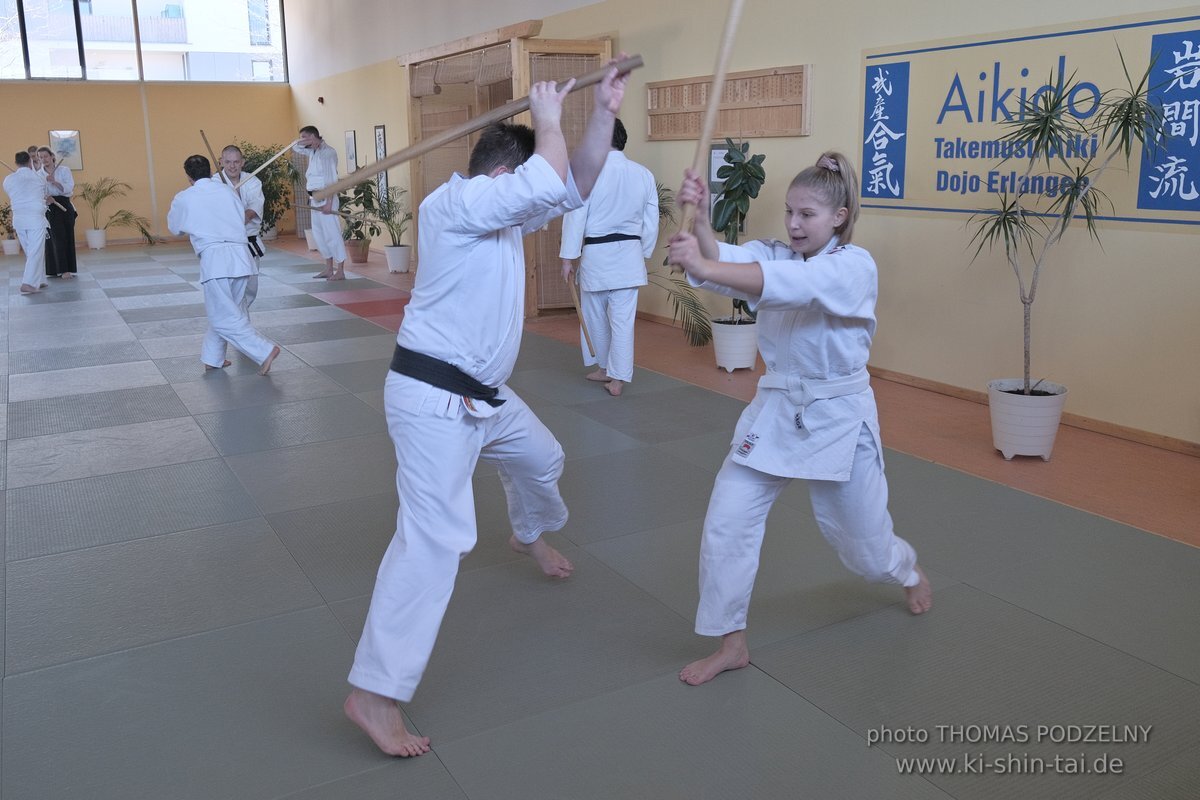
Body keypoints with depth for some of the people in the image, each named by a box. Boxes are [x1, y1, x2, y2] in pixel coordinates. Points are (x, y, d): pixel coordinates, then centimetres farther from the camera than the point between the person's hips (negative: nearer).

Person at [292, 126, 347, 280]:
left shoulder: (328, 152, -12)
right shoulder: (312, 152, 14)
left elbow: (332, 179, -17)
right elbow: (295, 147, 29)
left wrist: (328, 202, -21)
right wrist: (303, 143, 4)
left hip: (326, 198, -9)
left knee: (332, 233, -9)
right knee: (319, 233, 12)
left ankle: (340, 271, -8)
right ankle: (329, 269, 19)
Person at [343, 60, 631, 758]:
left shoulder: (506, 211, 11)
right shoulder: (452, 203, -17)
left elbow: (575, 188, 10)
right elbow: (550, 183, -28)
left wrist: (604, 114, 1)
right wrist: (548, 119, -9)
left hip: (482, 392, 10)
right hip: (433, 396, -10)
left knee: (540, 458, 30)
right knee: (435, 535, -15)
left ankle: (531, 535, 64)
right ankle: (374, 693, -10)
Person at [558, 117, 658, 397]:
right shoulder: (644, 174, 1)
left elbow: (575, 216, -10)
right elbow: (652, 221, 7)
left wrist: (568, 257, -4)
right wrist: (643, 253, 19)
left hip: (596, 253, -3)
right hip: (630, 255, 3)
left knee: (594, 315, 17)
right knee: (623, 319, 4)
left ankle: (604, 367, 32)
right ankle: (617, 378, 6)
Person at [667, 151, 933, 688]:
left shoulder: (854, 268, -16)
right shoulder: (772, 255, -1)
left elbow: (794, 282, -37)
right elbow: (722, 261, -22)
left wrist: (704, 268, -50)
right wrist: (700, 221, -44)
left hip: (838, 417, -4)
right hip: (776, 410, 4)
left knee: (861, 539, 14)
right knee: (727, 522, -7)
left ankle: (909, 572, 52)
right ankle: (731, 643, 11)